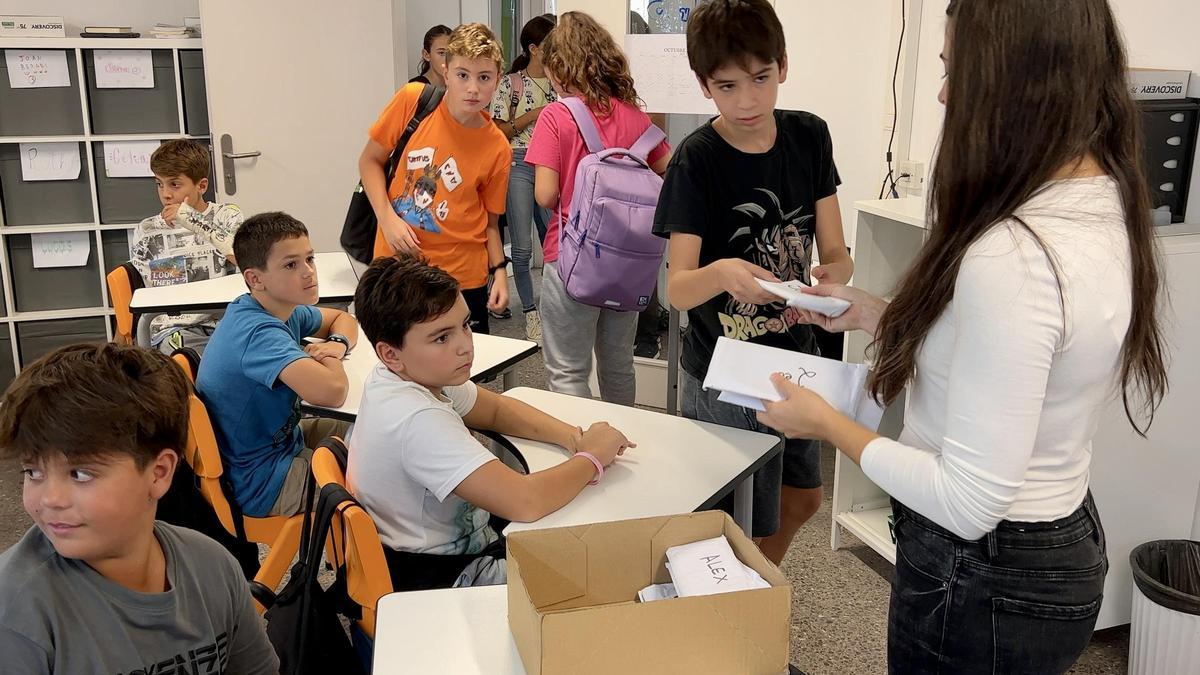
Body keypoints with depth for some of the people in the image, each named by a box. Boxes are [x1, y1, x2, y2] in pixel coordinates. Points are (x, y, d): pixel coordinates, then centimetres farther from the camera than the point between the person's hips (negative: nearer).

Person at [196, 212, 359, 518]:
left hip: (277, 441, 9)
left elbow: (343, 319, 15)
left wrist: (336, 345, -9)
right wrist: (330, 362, -21)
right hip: (260, 488, -9)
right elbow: (332, 392, -46)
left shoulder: (280, 308, -3)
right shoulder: (259, 334, -30)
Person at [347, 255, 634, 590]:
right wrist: (591, 458, -20)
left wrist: (573, 436, -8)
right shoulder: (418, 421, -33)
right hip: (445, 583, -8)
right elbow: (525, 502, -39)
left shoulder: (405, 374, -5)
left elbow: (495, 409, 9)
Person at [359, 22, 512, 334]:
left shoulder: (498, 148, -6)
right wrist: (387, 217, -11)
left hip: (462, 275, 0)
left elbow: (490, 221, 4)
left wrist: (499, 271, -9)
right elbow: (370, 160, 1)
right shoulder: (412, 101, -8)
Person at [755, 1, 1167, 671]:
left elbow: (968, 503, -28)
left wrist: (827, 423, -15)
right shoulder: (1108, 210, -3)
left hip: (987, 586, -8)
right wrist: (876, 314, 11)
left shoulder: (1010, 257, -32)